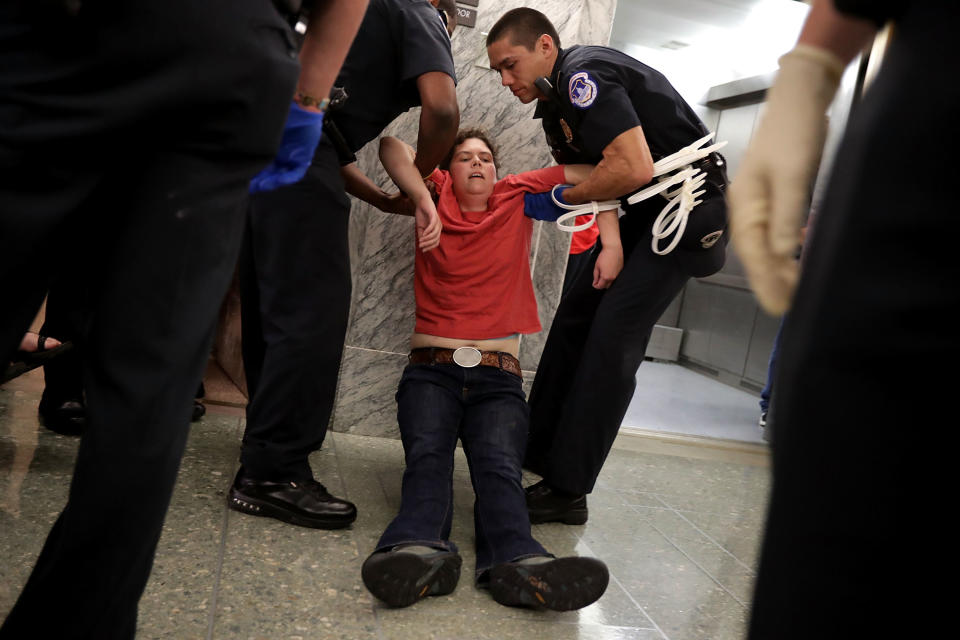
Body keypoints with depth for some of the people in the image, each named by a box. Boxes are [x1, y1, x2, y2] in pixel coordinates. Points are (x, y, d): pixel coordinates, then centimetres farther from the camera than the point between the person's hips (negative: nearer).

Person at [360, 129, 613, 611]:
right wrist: (422, 199, -9)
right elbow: (391, 146, 7)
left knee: (499, 463, -28)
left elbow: (594, 172, 15)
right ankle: (422, 550, -53)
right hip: (432, 368, 0)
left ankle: (517, 561, -52)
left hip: (498, 376, 0)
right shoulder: (437, 195, 15)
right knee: (427, 455, -29)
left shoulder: (518, 196, 17)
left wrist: (611, 241, -1)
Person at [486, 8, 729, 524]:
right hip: (648, 210, 10)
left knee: (612, 336, -15)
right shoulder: (556, 106, 13)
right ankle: (535, 455, 14)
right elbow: (601, 180, 11)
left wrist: (562, 198, -13)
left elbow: (633, 168, -28)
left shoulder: (583, 75, -17)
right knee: (575, 315, 6)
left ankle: (567, 490, -10)